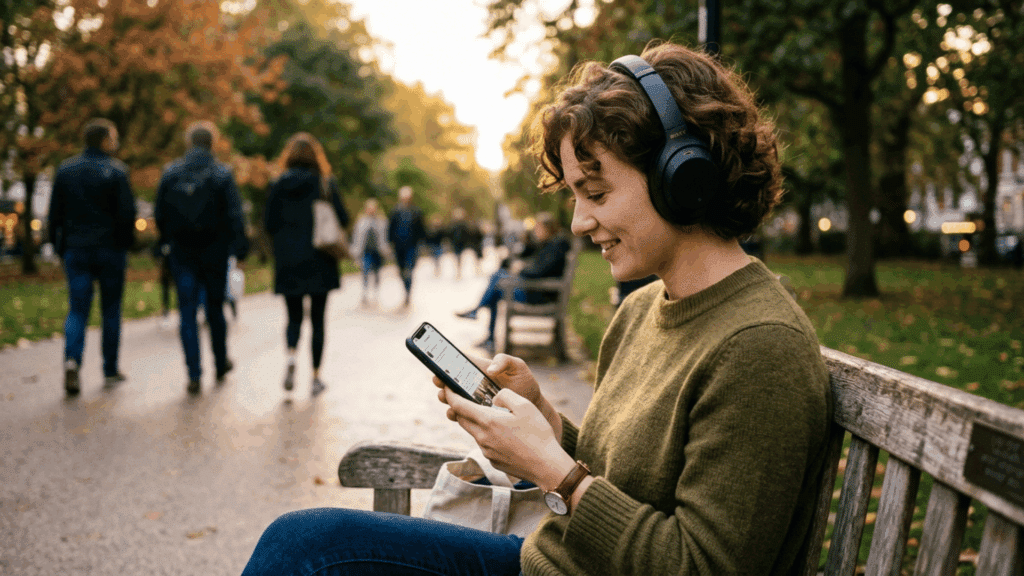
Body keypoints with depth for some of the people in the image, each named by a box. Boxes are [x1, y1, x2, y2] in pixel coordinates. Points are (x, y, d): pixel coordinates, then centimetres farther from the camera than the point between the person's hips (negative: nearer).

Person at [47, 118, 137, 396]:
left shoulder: (65, 170, 6)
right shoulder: (116, 171, -7)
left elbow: (55, 213, 7)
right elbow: (127, 213, -10)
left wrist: (58, 245, 14)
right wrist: (126, 243, 3)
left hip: (76, 250, 3)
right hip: (110, 250, -3)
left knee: (77, 310, 2)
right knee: (111, 310, 8)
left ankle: (72, 358, -22)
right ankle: (110, 370, 13)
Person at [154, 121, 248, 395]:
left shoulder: (170, 172, 2)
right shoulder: (222, 174, -6)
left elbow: (159, 214, 5)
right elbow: (234, 215, -11)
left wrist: (169, 240, 18)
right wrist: (240, 246, -8)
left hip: (182, 252, 1)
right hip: (214, 252, -1)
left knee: (187, 313, 1)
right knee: (215, 308, 14)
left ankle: (194, 375, -5)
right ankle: (221, 364, 28)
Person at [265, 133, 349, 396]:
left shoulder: (278, 185, -1)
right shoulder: (326, 184, -5)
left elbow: (270, 225, -1)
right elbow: (342, 220, -5)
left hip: (288, 263, 1)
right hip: (319, 262, -1)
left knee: (294, 316, 13)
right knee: (318, 319, 8)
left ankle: (291, 354, -15)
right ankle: (316, 376, 9)